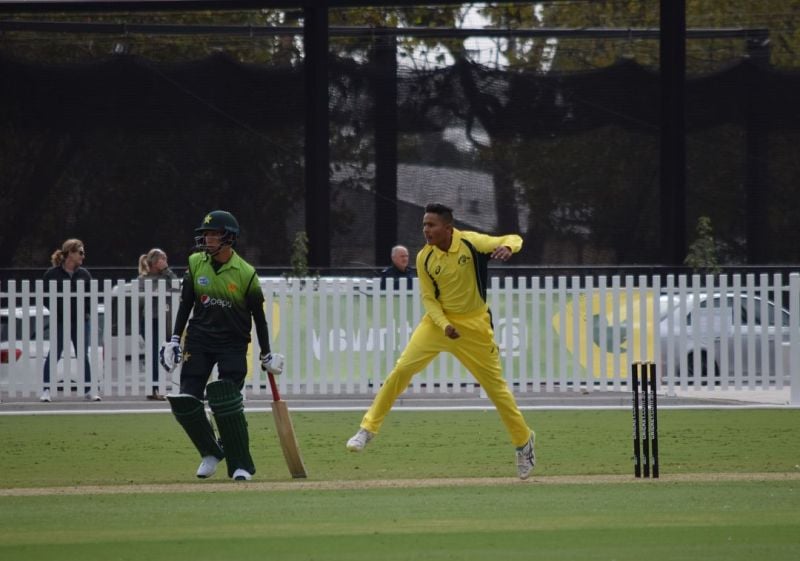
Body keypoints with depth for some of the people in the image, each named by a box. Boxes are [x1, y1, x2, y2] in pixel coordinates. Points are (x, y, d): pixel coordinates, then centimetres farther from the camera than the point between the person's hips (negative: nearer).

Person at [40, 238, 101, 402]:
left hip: (80, 321, 4)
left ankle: (89, 390, 13)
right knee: (54, 355, -4)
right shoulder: (53, 274, -5)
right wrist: (56, 311, -10)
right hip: (60, 322, -4)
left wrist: (87, 312, -2)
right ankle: (46, 390, -2)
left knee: (84, 355, 8)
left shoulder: (84, 274, 7)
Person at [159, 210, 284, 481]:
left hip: (233, 344, -4)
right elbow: (185, 304, 10)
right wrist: (175, 339, 5)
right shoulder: (195, 264, 1)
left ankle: (241, 465, -5)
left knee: (227, 402, -17)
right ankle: (211, 452, 19)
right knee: (185, 402, -5)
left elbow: (258, 316, -1)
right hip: (198, 341, 4)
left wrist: (266, 355, 3)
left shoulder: (246, 274, -10)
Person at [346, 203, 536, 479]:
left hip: (474, 326, -2)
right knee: (402, 369, -13)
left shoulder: (471, 243, -16)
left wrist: (507, 247, -37)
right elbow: (429, 298, -2)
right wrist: (444, 325, -20)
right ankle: (368, 428, -4)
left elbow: (513, 239, -12)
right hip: (438, 321, 2)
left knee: (495, 386, 5)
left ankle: (523, 441, 25)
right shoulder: (424, 258, -8)